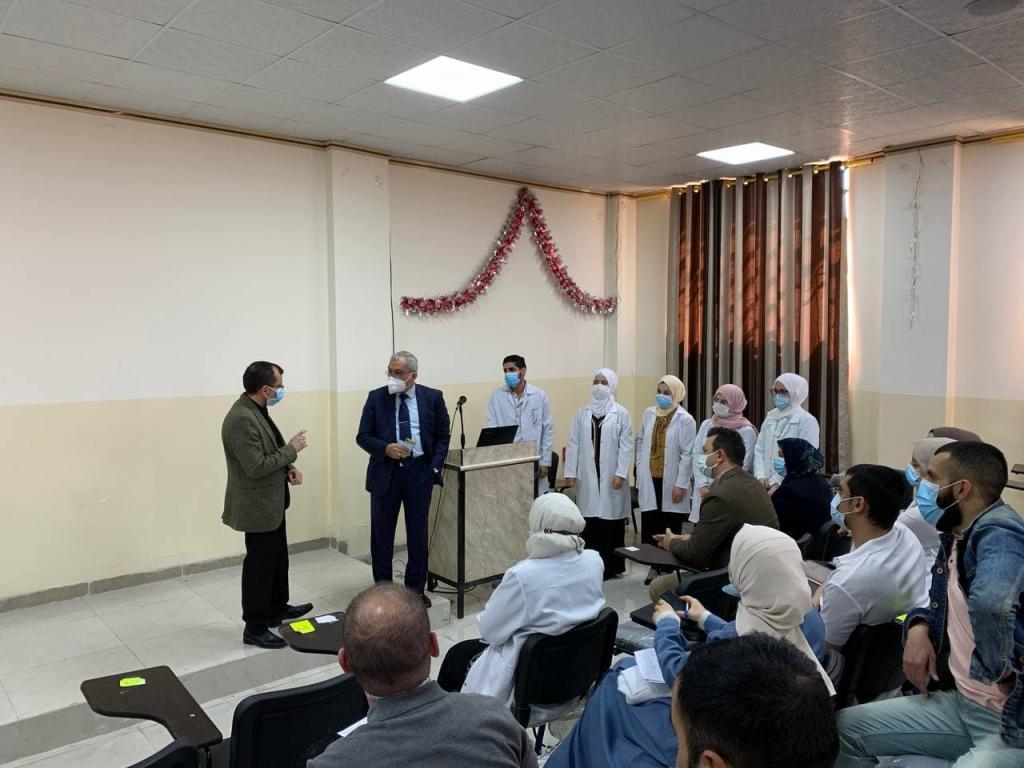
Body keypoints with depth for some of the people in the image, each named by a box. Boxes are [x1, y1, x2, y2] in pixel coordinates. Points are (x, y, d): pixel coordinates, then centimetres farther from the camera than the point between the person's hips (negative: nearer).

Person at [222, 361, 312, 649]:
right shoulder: (241, 419, -25)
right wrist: (291, 449, -18)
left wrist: (289, 467, 1)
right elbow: (256, 466, -28)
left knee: (277, 558, 22)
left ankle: (277, 609, 39)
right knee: (260, 564, 2)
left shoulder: (257, 411, 6)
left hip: (271, 502, 10)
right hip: (257, 506, -10)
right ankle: (255, 628, 15)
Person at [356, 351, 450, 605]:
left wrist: (435, 467, -5)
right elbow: (363, 436, 1)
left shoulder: (433, 397, 0)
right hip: (385, 472, 0)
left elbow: (443, 436, 6)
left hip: (419, 472, 0)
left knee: (418, 534, 8)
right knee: (382, 534, 7)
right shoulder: (376, 397, 0)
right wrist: (386, 449, -17)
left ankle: (415, 588, 21)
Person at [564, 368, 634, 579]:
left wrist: (620, 473, -12)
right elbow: (573, 443, 5)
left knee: (611, 522, 3)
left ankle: (612, 565, 15)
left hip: (611, 476, -2)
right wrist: (570, 472, -1)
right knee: (589, 522, 2)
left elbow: (626, 446, -5)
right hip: (587, 475, 2)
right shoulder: (582, 412, 7)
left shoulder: (621, 413, -2)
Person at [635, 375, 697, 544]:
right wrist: (640, 468, 7)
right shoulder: (648, 414, 5)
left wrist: (681, 484, -12)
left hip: (671, 482, -3)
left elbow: (687, 454, -10)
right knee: (648, 531, 6)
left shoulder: (686, 420, -8)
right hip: (649, 480, 3)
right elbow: (640, 442, 13)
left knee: (672, 533, 7)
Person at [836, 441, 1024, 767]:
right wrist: (919, 627, 2)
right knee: (846, 727, 8)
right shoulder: (956, 536, 7)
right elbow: (946, 605, 23)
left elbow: (990, 600, -44)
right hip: (962, 703, 9)